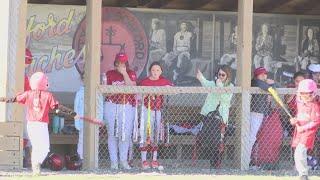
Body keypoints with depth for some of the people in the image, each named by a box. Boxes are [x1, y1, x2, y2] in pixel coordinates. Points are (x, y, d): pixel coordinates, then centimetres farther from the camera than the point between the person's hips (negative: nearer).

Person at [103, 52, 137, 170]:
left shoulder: (131, 74, 8)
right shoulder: (110, 74, 9)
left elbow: (132, 87, -8)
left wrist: (124, 73, -11)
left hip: (127, 107, 0)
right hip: (111, 106, 0)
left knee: (126, 134, -4)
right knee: (112, 134, 1)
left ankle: (123, 161, 5)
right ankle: (114, 161, 4)